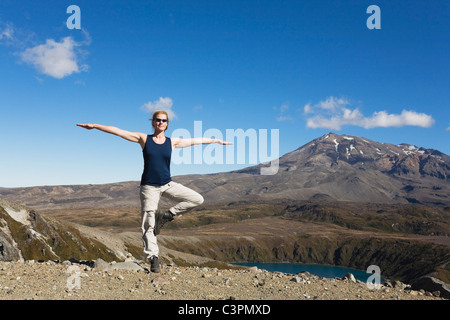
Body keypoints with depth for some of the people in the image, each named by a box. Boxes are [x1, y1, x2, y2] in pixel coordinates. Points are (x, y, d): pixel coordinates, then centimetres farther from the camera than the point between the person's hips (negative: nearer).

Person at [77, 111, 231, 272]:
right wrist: (94, 126, -2)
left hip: (168, 184, 3)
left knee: (197, 199, -10)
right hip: (149, 187, -2)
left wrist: (217, 140, 18)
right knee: (148, 226, -4)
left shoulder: (172, 142, 5)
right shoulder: (144, 139, 1)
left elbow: (195, 140, 13)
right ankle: (153, 258, 6)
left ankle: (166, 215, 1)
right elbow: (117, 131, 0)